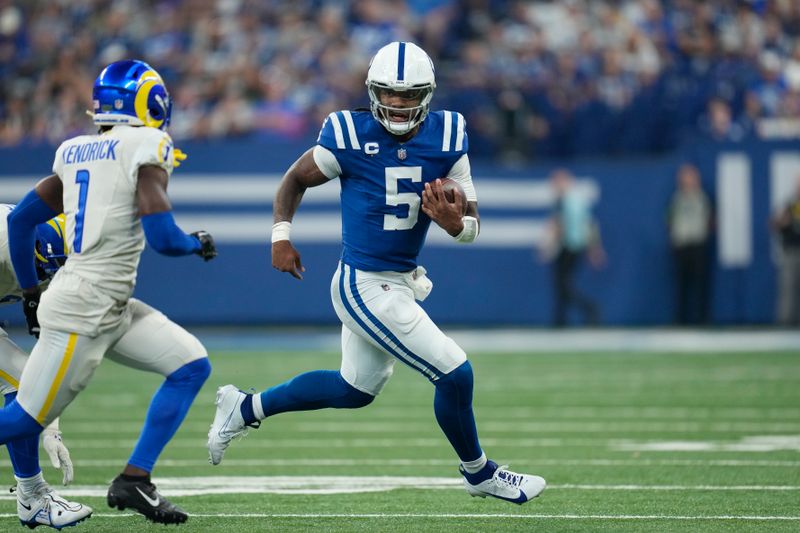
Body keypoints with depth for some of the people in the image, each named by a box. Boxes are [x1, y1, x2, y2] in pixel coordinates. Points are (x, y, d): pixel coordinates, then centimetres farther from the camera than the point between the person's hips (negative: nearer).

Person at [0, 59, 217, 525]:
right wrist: (199, 243, 3)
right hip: (82, 313, -8)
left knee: (192, 365, 7)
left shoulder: (76, 153, 12)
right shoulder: (146, 148, -11)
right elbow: (163, 237, -19)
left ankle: (134, 481, 4)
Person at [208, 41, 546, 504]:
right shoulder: (350, 137, -16)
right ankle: (479, 473, 18)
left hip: (400, 283, 7)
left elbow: (472, 227, -2)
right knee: (455, 375, -6)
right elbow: (296, 179, 3)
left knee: (356, 389, 24)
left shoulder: (446, 140, -5)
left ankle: (245, 409, 38)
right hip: (366, 288, -7)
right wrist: (281, 235, -6)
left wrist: (454, 222, -24)